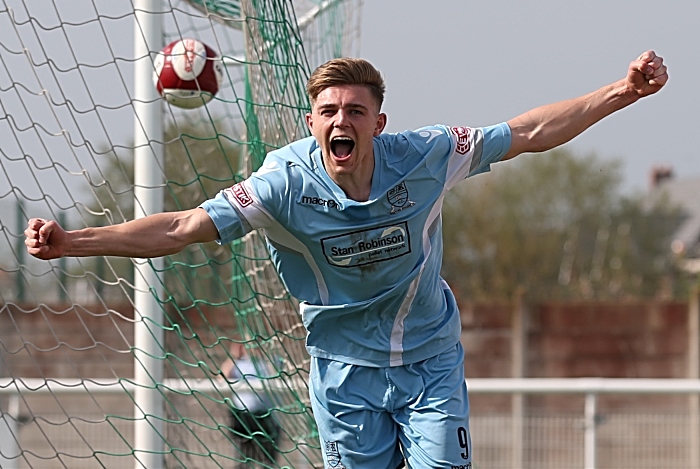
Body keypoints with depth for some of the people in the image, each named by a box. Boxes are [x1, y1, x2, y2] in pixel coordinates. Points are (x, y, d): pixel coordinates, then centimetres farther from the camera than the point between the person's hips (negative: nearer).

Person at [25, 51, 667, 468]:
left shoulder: (423, 158, -16)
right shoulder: (285, 184, -18)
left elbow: (531, 134, -7)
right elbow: (181, 228, -19)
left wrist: (624, 91, -13)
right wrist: (71, 242, -28)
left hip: (430, 360, 0)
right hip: (346, 368, 0)